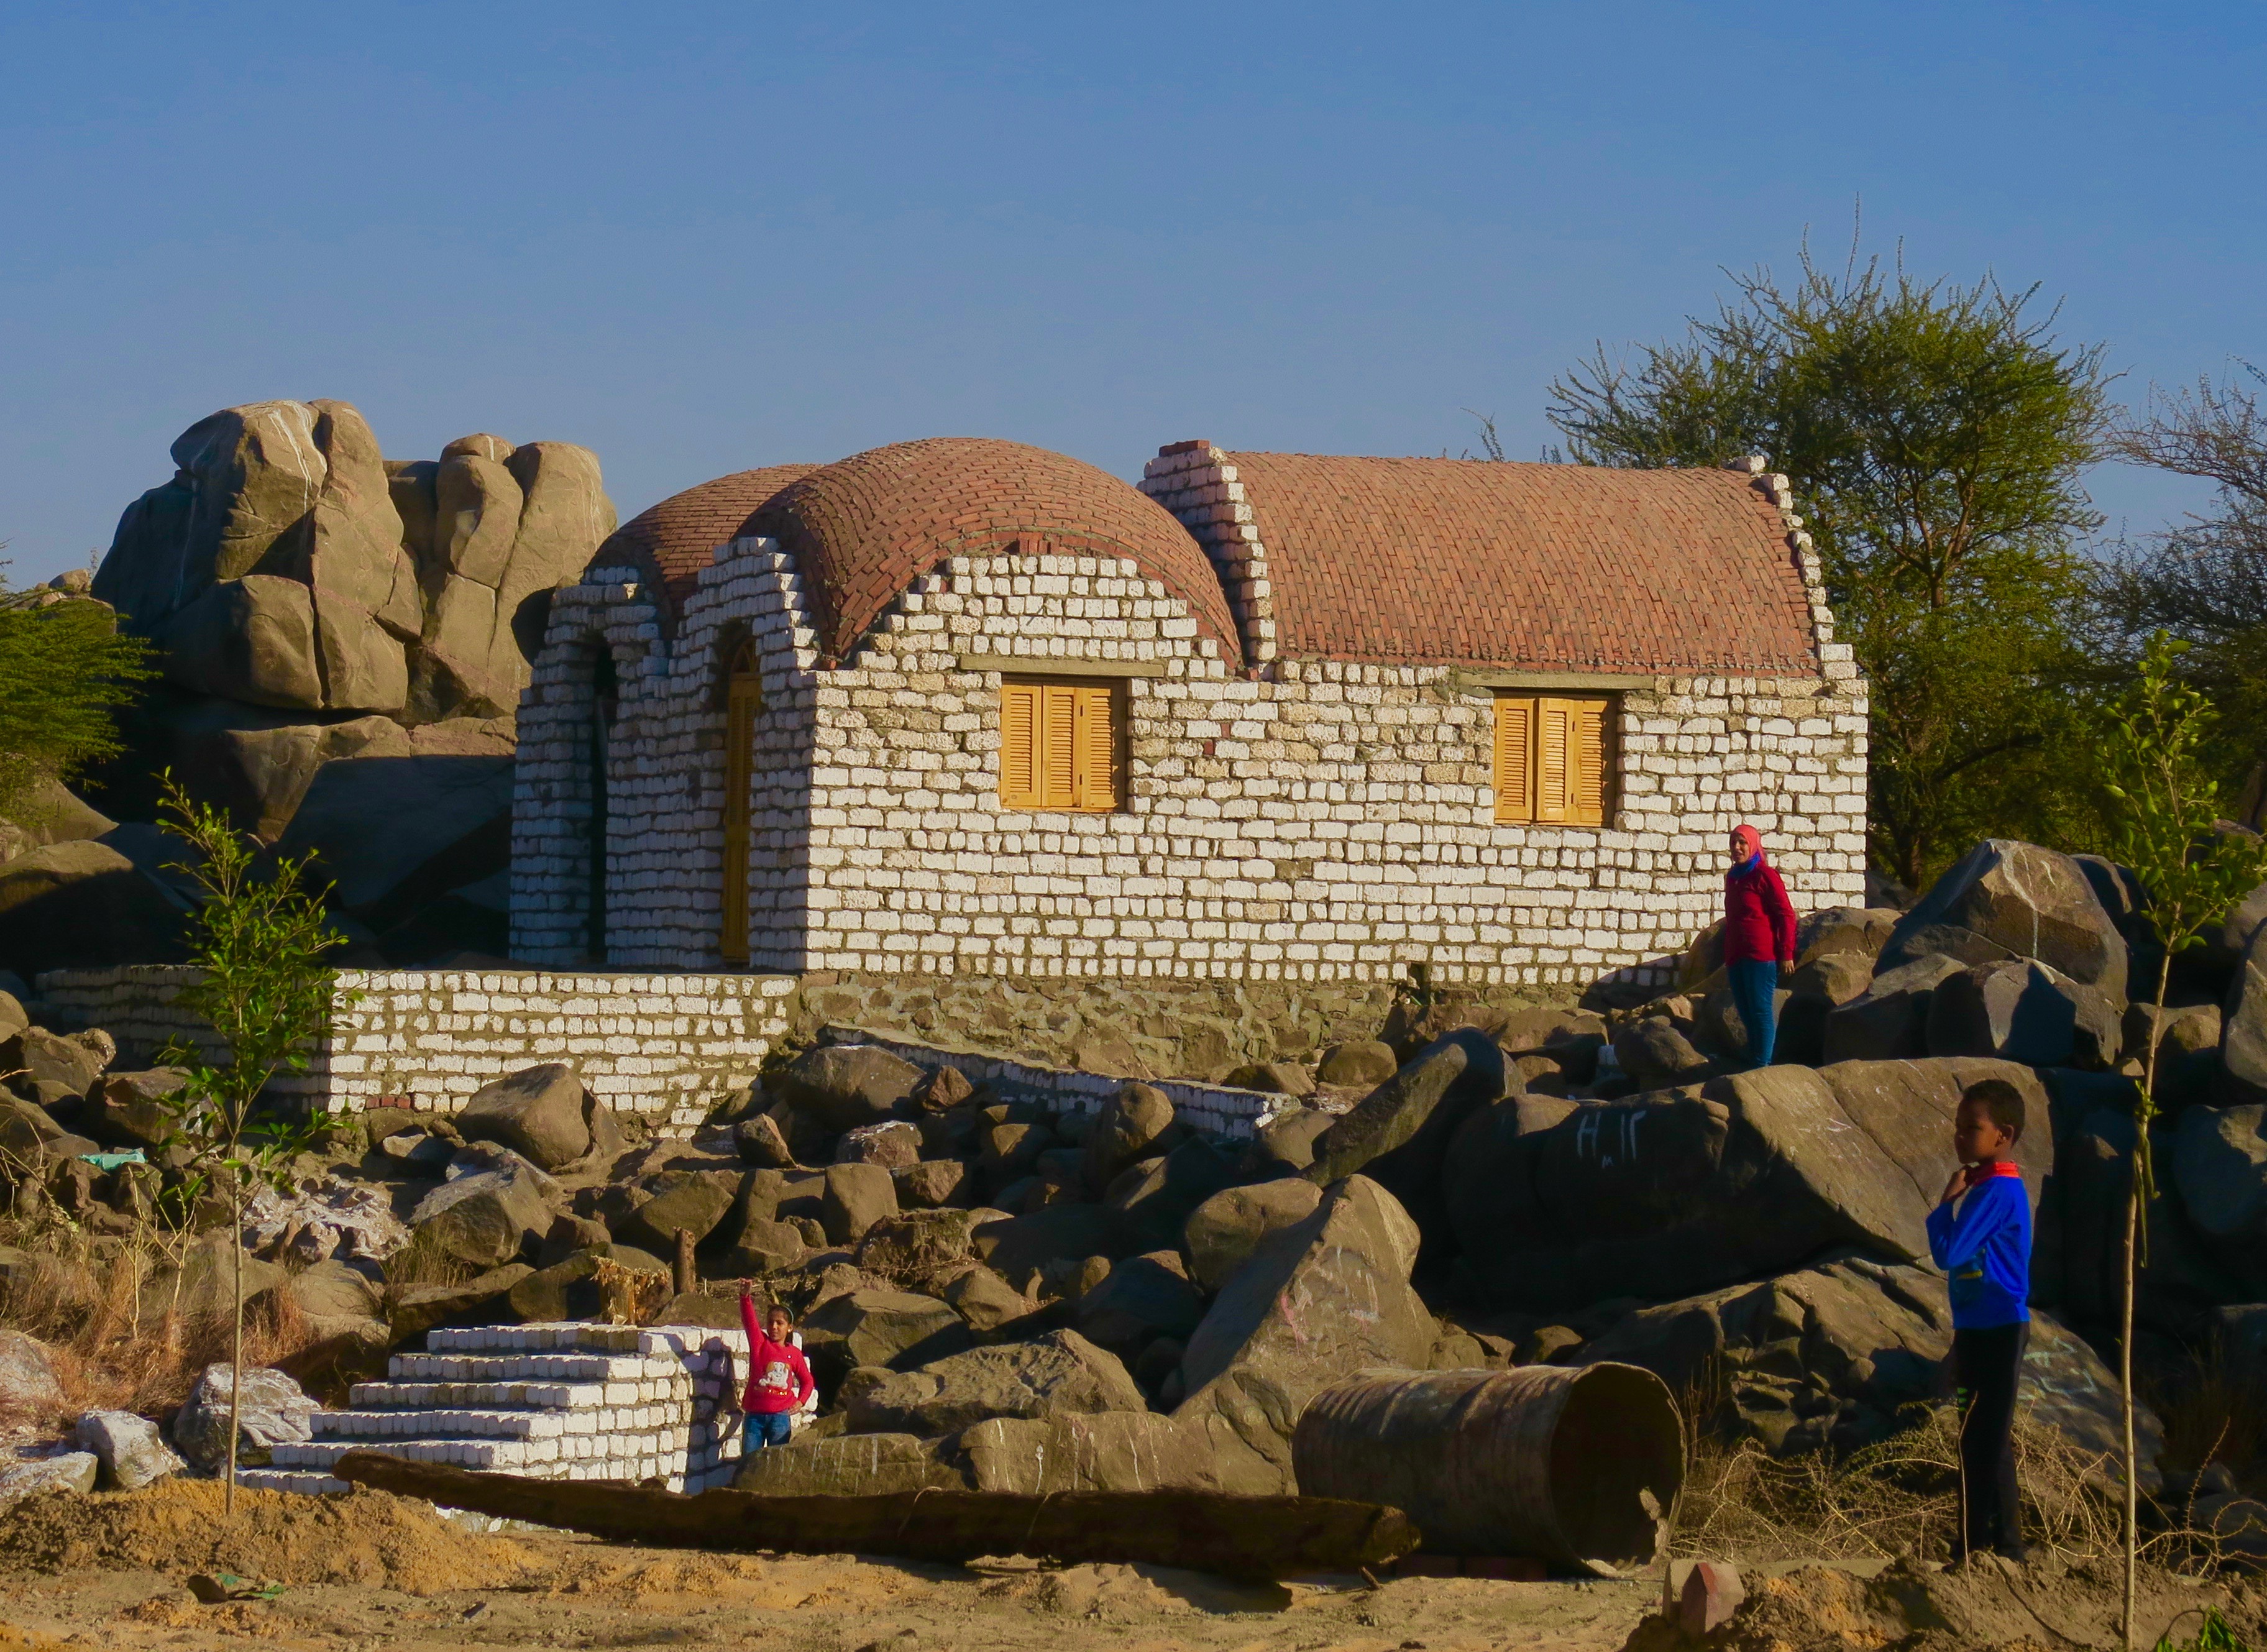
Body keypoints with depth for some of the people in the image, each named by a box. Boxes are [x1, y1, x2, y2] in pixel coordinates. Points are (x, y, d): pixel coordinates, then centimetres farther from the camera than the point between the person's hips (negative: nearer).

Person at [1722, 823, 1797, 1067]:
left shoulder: (1764, 876, -7)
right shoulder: (1733, 878, 18)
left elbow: (1786, 915, -9)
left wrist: (1786, 953, -13)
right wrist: (1727, 957, 23)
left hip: (1761, 956, -8)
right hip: (1737, 959, 8)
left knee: (1761, 1010, -8)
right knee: (1746, 1013, 9)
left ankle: (1762, 1065, -8)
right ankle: (1753, 1063, 14)